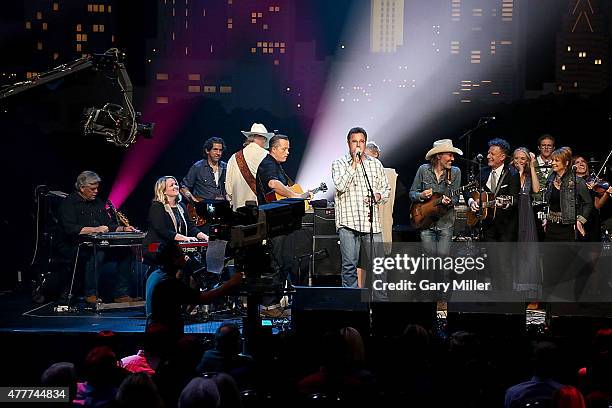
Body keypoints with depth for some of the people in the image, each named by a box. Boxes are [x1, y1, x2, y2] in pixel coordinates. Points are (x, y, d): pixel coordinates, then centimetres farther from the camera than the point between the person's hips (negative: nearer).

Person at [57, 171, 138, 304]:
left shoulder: (97, 203, 18)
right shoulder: (69, 204, -7)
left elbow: (109, 224, 23)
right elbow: (70, 229, -22)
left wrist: (123, 228, 2)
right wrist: (95, 229, -28)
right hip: (72, 247, -7)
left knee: (125, 251, -11)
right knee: (97, 253, -37)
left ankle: (121, 294, -10)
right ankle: (91, 294, -27)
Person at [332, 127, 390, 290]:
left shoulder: (375, 164, 15)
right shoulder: (339, 164, 5)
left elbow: (386, 189, 19)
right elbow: (340, 186, -13)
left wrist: (378, 196, -2)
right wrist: (354, 164, -11)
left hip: (371, 222, 3)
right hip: (348, 221, -3)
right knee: (349, 266, -4)